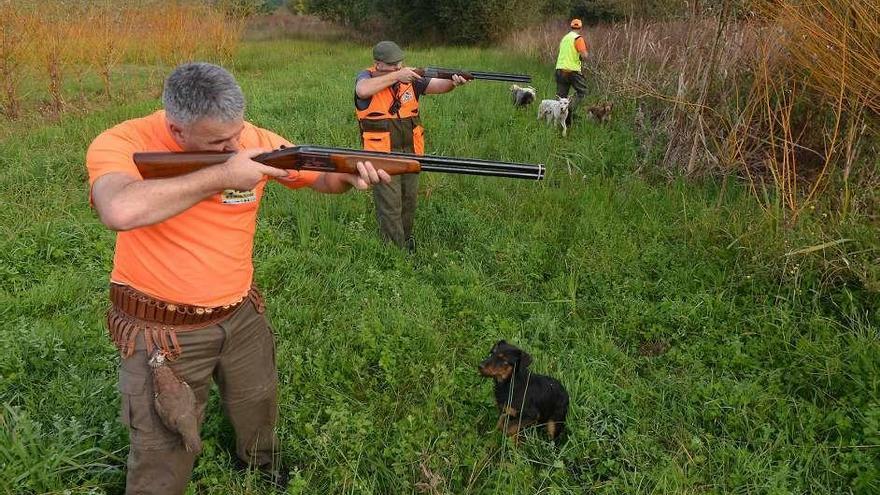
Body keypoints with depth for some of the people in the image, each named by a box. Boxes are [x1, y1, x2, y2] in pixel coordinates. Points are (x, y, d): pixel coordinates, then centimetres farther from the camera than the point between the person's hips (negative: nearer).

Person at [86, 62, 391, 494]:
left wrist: (352, 174, -23)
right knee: (163, 455, 8)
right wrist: (222, 175, -35)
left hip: (242, 313, 5)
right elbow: (120, 211, -43)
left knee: (259, 408, 28)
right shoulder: (122, 144, -22)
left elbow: (321, 177, 2)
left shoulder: (254, 141, -10)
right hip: (162, 330, -4)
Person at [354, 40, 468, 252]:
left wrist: (453, 82, -31)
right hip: (382, 156, -5)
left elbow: (436, 85, -8)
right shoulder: (367, 77, -7)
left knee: (409, 203, 19)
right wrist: (396, 76, -26)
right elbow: (363, 90, -30)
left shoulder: (410, 77, 3)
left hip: (411, 153, 5)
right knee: (390, 208, -3)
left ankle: (406, 241, 40)